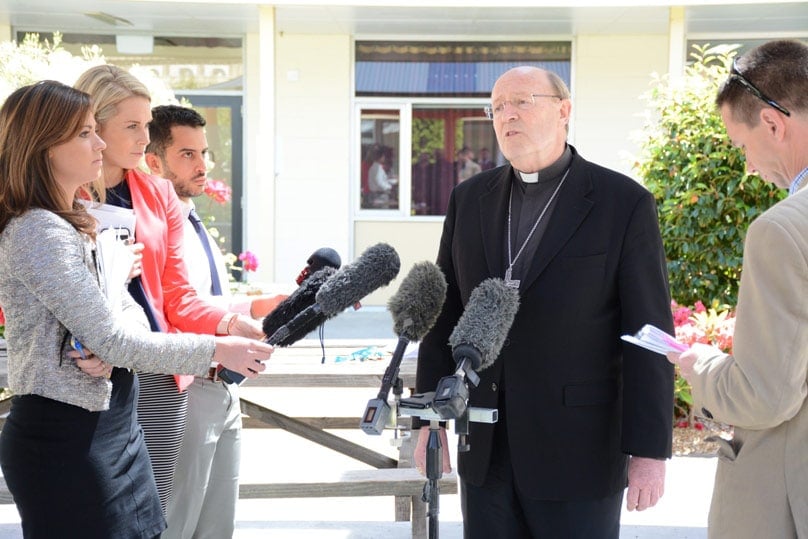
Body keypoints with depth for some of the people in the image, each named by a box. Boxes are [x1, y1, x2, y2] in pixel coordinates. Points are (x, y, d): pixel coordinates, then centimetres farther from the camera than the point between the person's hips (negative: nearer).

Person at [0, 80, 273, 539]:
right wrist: (216, 351, -14)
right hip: (67, 438, -9)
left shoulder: (76, 224, 12)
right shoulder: (39, 233, -18)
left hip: (112, 428, 9)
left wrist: (110, 347, -13)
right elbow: (111, 340, -20)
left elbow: (131, 311, 10)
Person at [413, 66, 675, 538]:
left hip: (578, 452, -4)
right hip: (485, 449, 4)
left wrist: (650, 450, -10)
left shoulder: (625, 203, -7)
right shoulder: (470, 198, 7)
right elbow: (446, 314, 10)